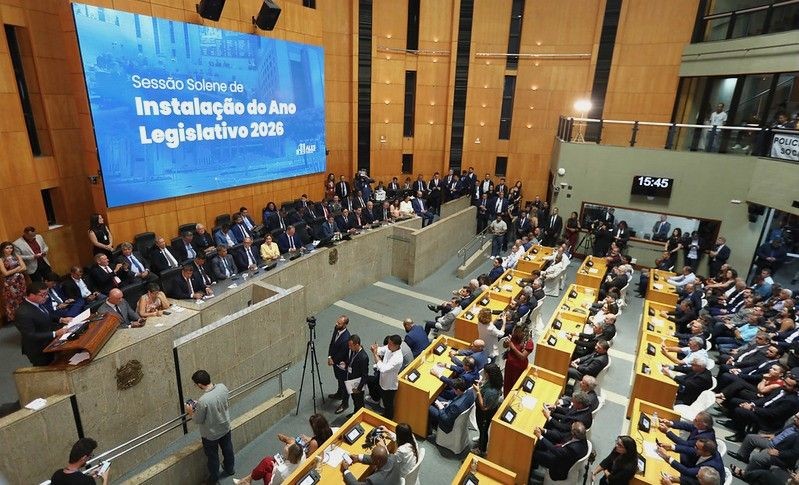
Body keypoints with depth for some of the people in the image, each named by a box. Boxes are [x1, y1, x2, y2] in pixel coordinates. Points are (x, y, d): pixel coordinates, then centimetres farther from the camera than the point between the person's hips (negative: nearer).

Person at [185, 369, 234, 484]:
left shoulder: (202, 401, -37)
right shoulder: (222, 387, -20)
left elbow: (198, 420, -20)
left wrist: (190, 412, -1)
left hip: (211, 434, -5)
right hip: (225, 427, 5)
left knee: (212, 456, 22)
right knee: (227, 450, 29)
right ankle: (230, 469, 53)